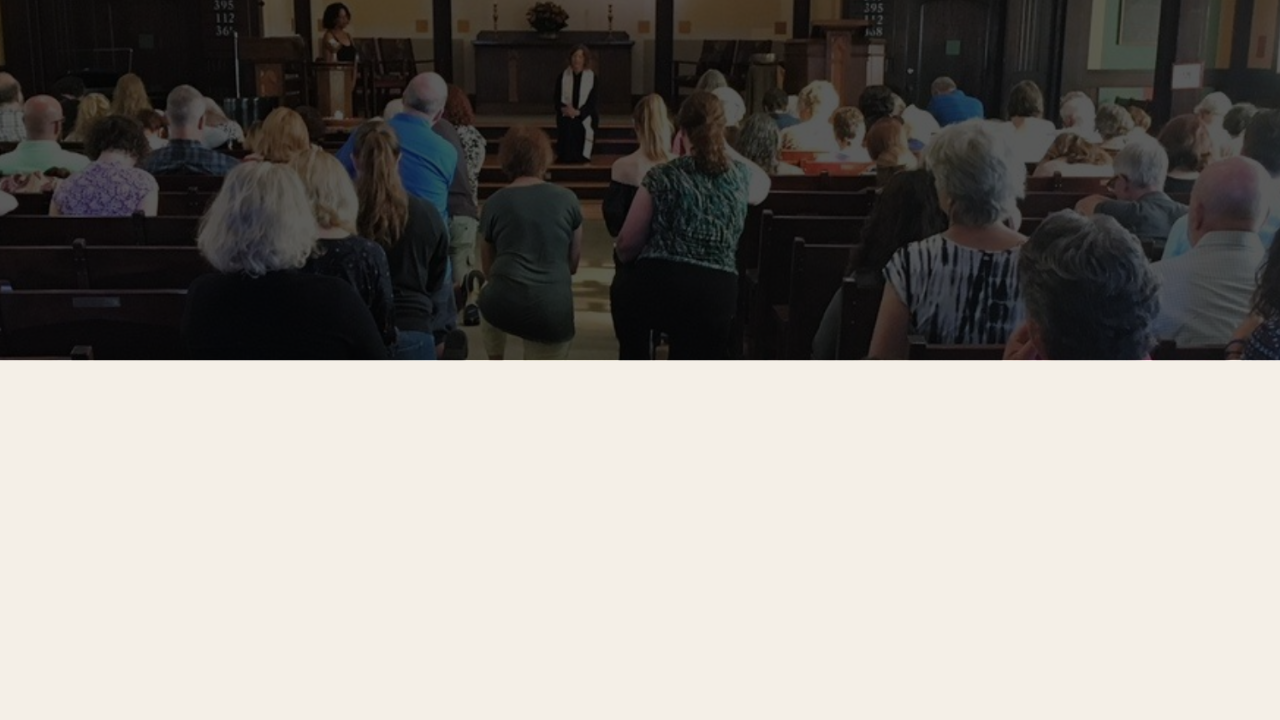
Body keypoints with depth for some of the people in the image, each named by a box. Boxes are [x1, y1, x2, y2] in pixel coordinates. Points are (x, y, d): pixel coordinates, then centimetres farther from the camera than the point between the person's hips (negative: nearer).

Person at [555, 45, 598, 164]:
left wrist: (578, 112, -20)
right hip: (566, 114, 1)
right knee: (566, 125, -27)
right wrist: (563, 109, -16)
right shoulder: (563, 76, 6)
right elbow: (557, 99, 6)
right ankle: (567, 157, -18)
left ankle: (582, 156, -14)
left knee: (581, 127, -27)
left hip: (584, 115, -1)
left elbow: (592, 101, -4)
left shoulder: (592, 77, 1)